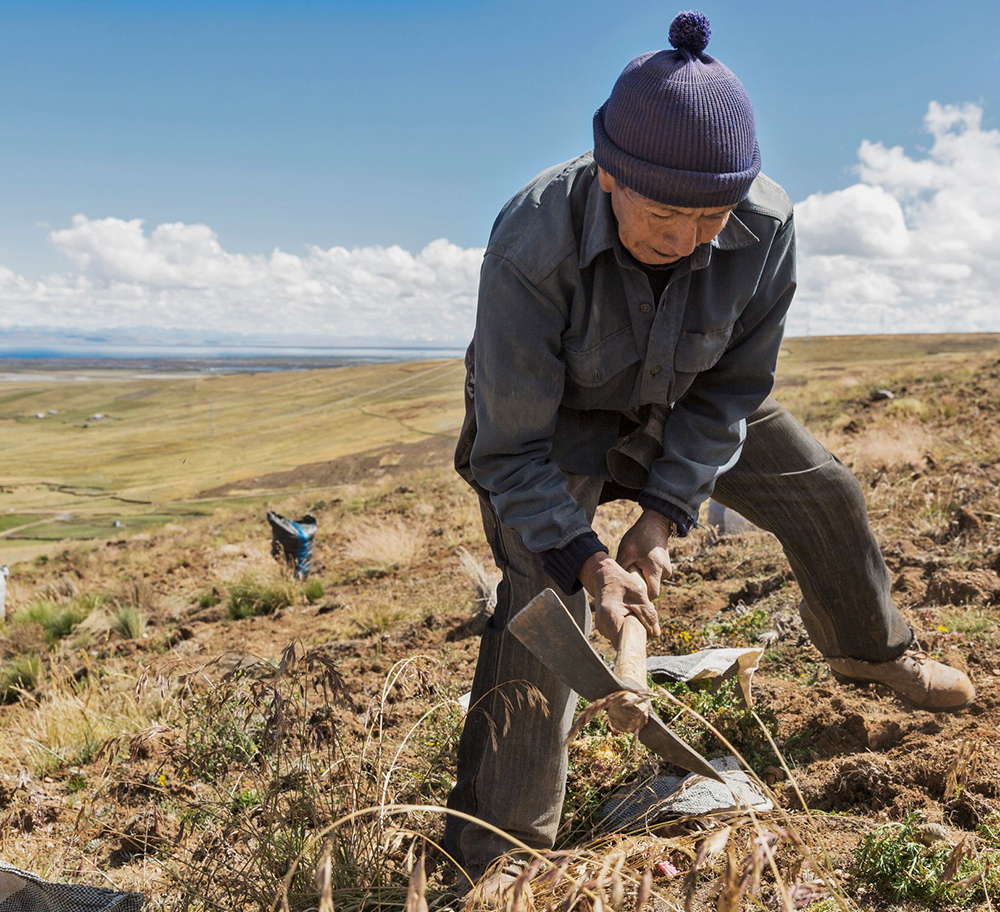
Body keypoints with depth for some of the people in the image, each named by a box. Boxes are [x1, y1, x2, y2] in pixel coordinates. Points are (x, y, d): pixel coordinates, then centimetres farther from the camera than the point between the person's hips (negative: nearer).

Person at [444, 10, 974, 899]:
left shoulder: (766, 227, -29)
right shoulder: (530, 247, -40)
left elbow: (734, 386, -15)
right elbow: (512, 448, -30)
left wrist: (665, 511, -23)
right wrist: (583, 557, -41)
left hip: (683, 396, 5)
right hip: (557, 415, -4)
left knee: (822, 491, 11)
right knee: (543, 592, -20)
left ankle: (870, 650, 44)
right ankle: (493, 859, -9)